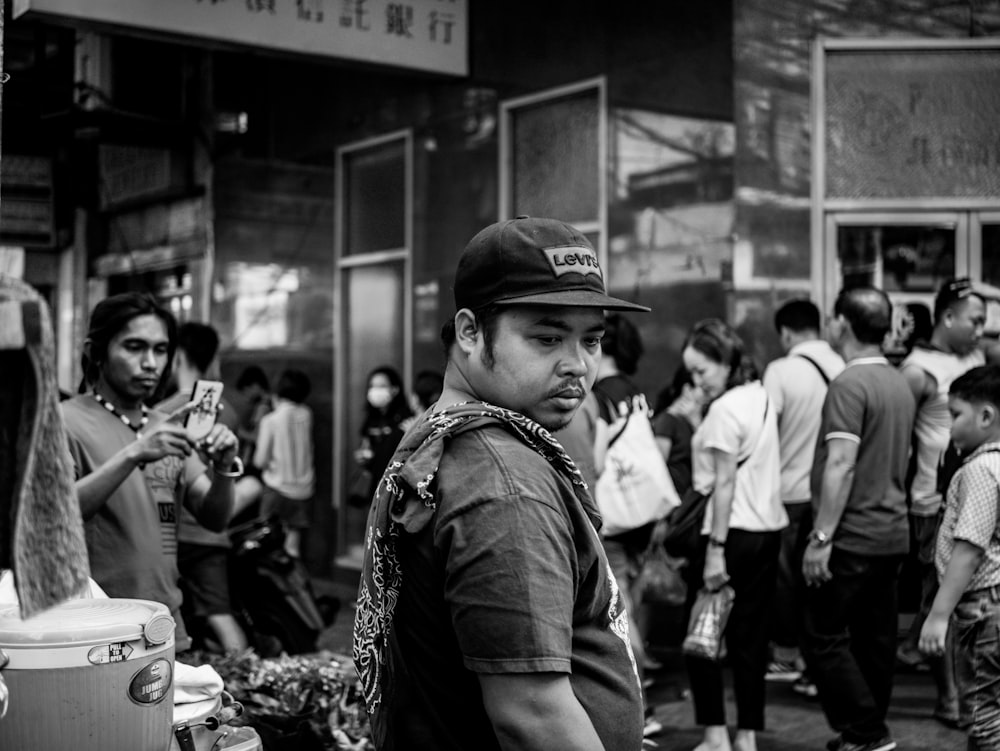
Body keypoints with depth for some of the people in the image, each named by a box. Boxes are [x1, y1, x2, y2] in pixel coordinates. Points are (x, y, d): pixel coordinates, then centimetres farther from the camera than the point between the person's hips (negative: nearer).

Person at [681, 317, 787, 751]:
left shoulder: (725, 409, -14)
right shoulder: (762, 396, 10)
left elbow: (724, 483, -17)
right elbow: (759, 467, 9)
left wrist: (715, 549, -17)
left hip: (735, 531, -8)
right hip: (769, 528, 8)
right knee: (750, 635, 11)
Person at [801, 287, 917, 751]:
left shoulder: (849, 384, -15)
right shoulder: (900, 383, 13)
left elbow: (841, 465, -21)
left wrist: (821, 537, -21)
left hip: (854, 535, -9)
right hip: (893, 533, 9)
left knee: (823, 636, -1)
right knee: (875, 638, 13)